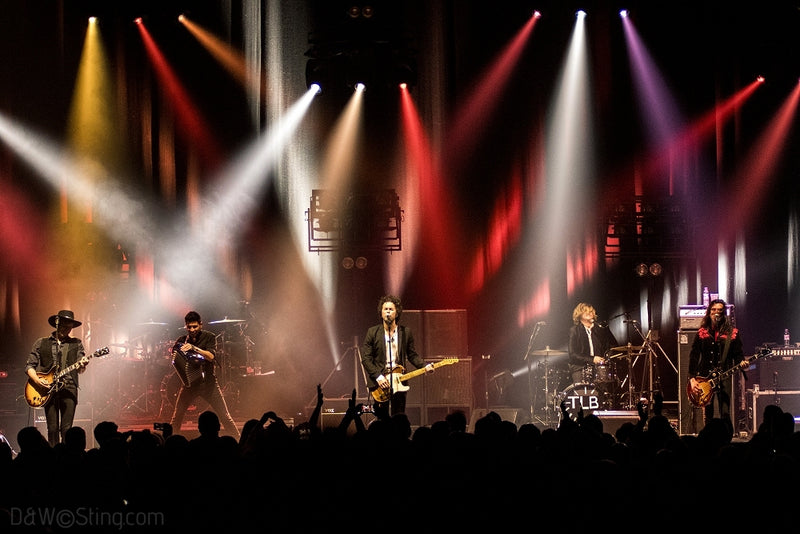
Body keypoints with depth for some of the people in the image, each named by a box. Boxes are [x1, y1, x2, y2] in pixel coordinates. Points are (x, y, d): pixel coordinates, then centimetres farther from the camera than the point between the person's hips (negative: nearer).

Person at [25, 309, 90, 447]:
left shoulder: (76, 344, 14)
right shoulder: (41, 343, 13)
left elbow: (79, 371, 8)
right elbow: (29, 366, 11)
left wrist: (82, 366, -16)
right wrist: (37, 380, -7)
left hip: (68, 389, 0)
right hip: (48, 390, 0)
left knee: (66, 429, -8)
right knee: (52, 429, -3)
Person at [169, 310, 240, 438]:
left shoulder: (209, 337, -1)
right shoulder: (182, 341, 7)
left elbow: (211, 356, -17)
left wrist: (194, 348, -30)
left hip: (208, 381, -2)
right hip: (189, 382, 2)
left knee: (224, 416, -1)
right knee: (177, 417, -4)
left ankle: (237, 441, 5)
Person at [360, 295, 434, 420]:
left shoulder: (406, 332, 8)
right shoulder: (372, 332, 1)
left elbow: (413, 355, 12)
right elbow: (366, 358, -1)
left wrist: (425, 366, -6)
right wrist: (378, 377, -11)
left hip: (399, 383, 1)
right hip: (379, 382, -1)